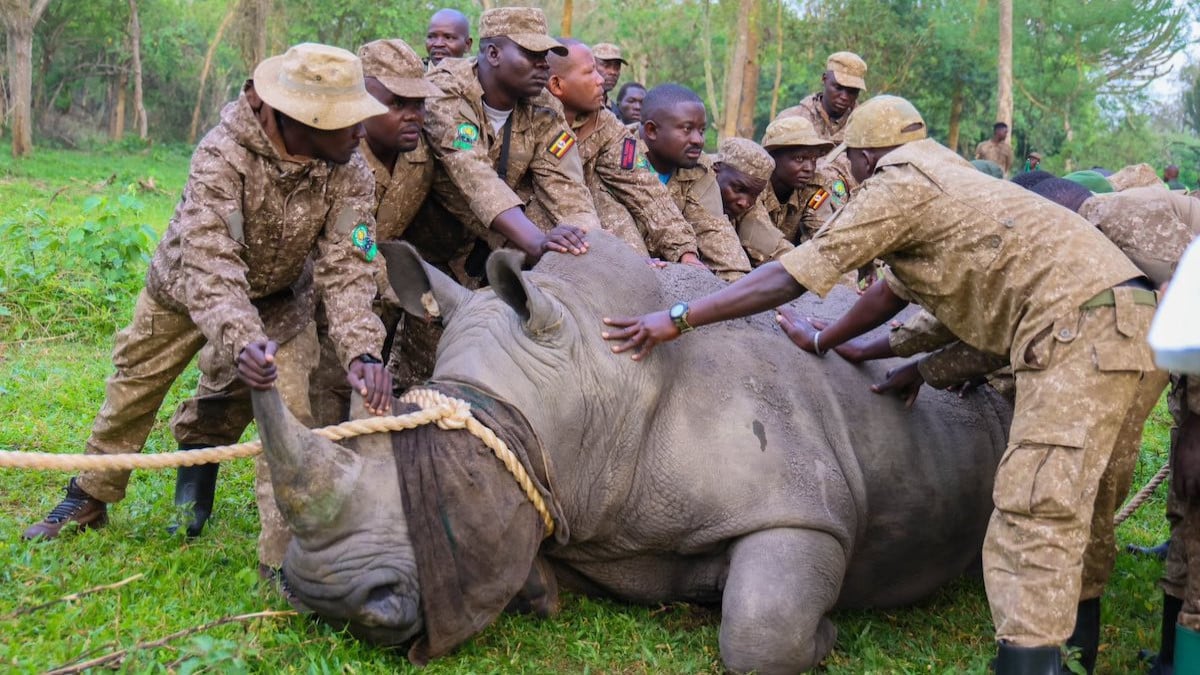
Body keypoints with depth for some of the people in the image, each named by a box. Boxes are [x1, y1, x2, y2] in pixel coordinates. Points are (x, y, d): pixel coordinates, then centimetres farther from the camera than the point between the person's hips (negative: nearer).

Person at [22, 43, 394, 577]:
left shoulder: (350, 172, -28)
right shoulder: (223, 153, -37)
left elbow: (345, 268, -32)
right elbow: (210, 263, -45)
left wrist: (361, 351, -50)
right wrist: (241, 340, -63)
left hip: (278, 300, 1)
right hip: (187, 282, -1)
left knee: (288, 411, -14)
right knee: (133, 385, 14)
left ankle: (285, 554, -7)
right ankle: (88, 499, 38)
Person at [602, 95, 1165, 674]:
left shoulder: (898, 183, -2)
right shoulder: (947, 178, 27)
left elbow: (792, 276, -8)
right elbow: (895, 289, 35)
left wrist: (677, 319, -7)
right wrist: (826, 341, 45)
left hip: (1081, 325, -10)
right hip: (1130, 319, 10)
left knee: (1035, 512, -16)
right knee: (1081, 508, 18)